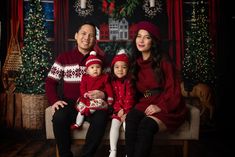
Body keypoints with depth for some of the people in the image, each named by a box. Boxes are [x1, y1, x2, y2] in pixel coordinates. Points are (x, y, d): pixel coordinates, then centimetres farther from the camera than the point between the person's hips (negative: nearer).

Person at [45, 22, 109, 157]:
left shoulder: (100, 59, 8)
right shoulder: (64, 58, 7)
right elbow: (50, 82, 6)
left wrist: (103, 94, -16)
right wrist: (54, 100, -11)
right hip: (70, 103, 0)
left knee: (101, 117, -31)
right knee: (59, 117, -31)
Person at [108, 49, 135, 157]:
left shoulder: (128, 81, -1)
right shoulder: (112, 82, 6)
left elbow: (129, 97, -6)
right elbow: (113, 97, 1)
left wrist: (125, 111, -12)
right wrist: (118, 109, -10)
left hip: (127, 110, -2)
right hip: (117, 110, 2)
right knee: (114, 125, -15)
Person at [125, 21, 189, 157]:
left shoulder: (163, 61, -6)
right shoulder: (136, 62, 12)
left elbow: (173, 89, -8)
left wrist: (160, 106, -20)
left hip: (166, 107, -4)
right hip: (145, 104, 4)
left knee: (146, 125, -33)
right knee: (131, 118, -28)